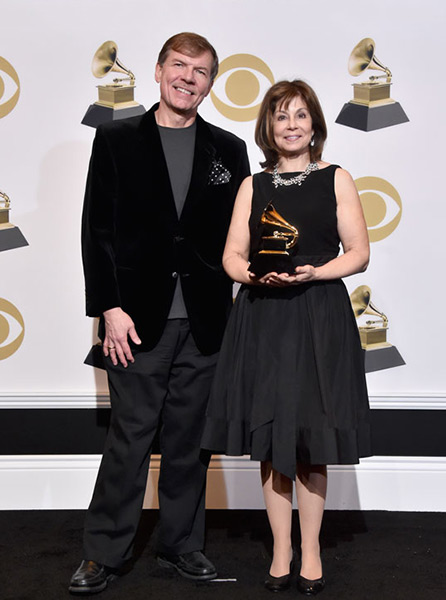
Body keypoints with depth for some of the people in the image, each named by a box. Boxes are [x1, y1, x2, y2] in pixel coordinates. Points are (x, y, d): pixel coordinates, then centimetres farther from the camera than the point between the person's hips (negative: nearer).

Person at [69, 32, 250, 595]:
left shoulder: (229, 151, 10)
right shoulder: (116, 139, 4)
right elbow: (97, 230, 0)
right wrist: (109, 308, -8)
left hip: (204, 321, 3)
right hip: (138, 317, -2)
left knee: (189, 438, 12)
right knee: (129, 437, 3)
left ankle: (181, 543, 27)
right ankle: (104, 553, 18)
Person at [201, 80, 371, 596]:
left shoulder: (336, 179, 6)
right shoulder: (252, 186, 12)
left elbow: (359, 253, 3)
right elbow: (232, 256, 8)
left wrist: (315, 271, -15)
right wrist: (257, 276, -13)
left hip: (319, 319, -2)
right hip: (262, 319, 2)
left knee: (311, 441, 2)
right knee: (270, 440, 4)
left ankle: (310, 549, 17)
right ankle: (281, 549, 18)